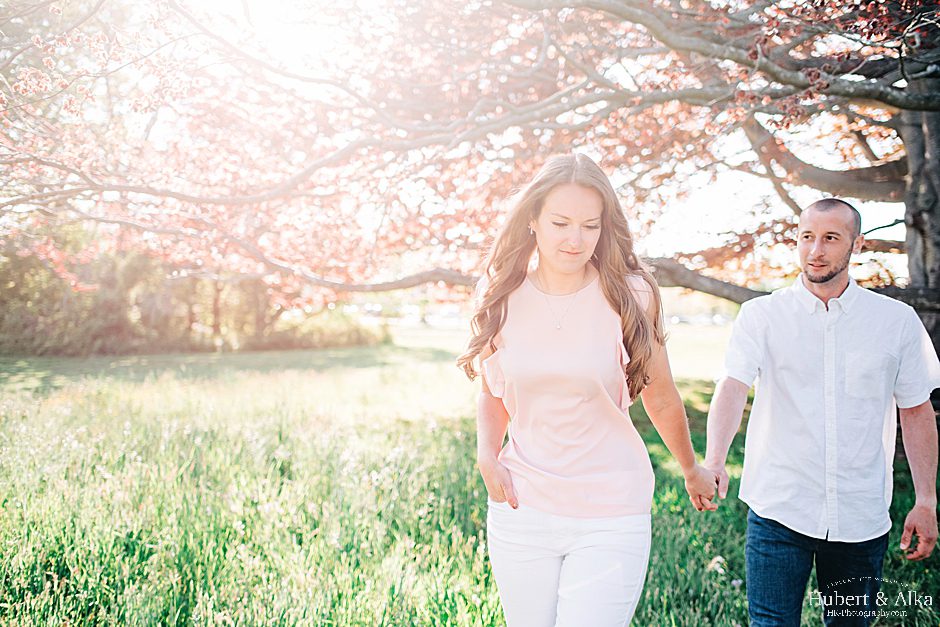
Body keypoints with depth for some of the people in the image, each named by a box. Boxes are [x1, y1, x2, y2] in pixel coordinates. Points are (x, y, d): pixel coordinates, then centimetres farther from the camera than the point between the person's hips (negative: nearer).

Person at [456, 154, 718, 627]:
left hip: (610, 517, -2)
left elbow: (661, 400, 6)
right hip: (521, 509, 3)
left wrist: (692, 471, 18)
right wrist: (486, 454, -3)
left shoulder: (628, 297, -7)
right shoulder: (501, 298, -1)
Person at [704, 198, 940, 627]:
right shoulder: (761, 315, -2)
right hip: (778, 511, -2)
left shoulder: (898, 321, 3)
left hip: (863, 518, 2)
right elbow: (732, 387, -16)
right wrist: (713, 462, -32)